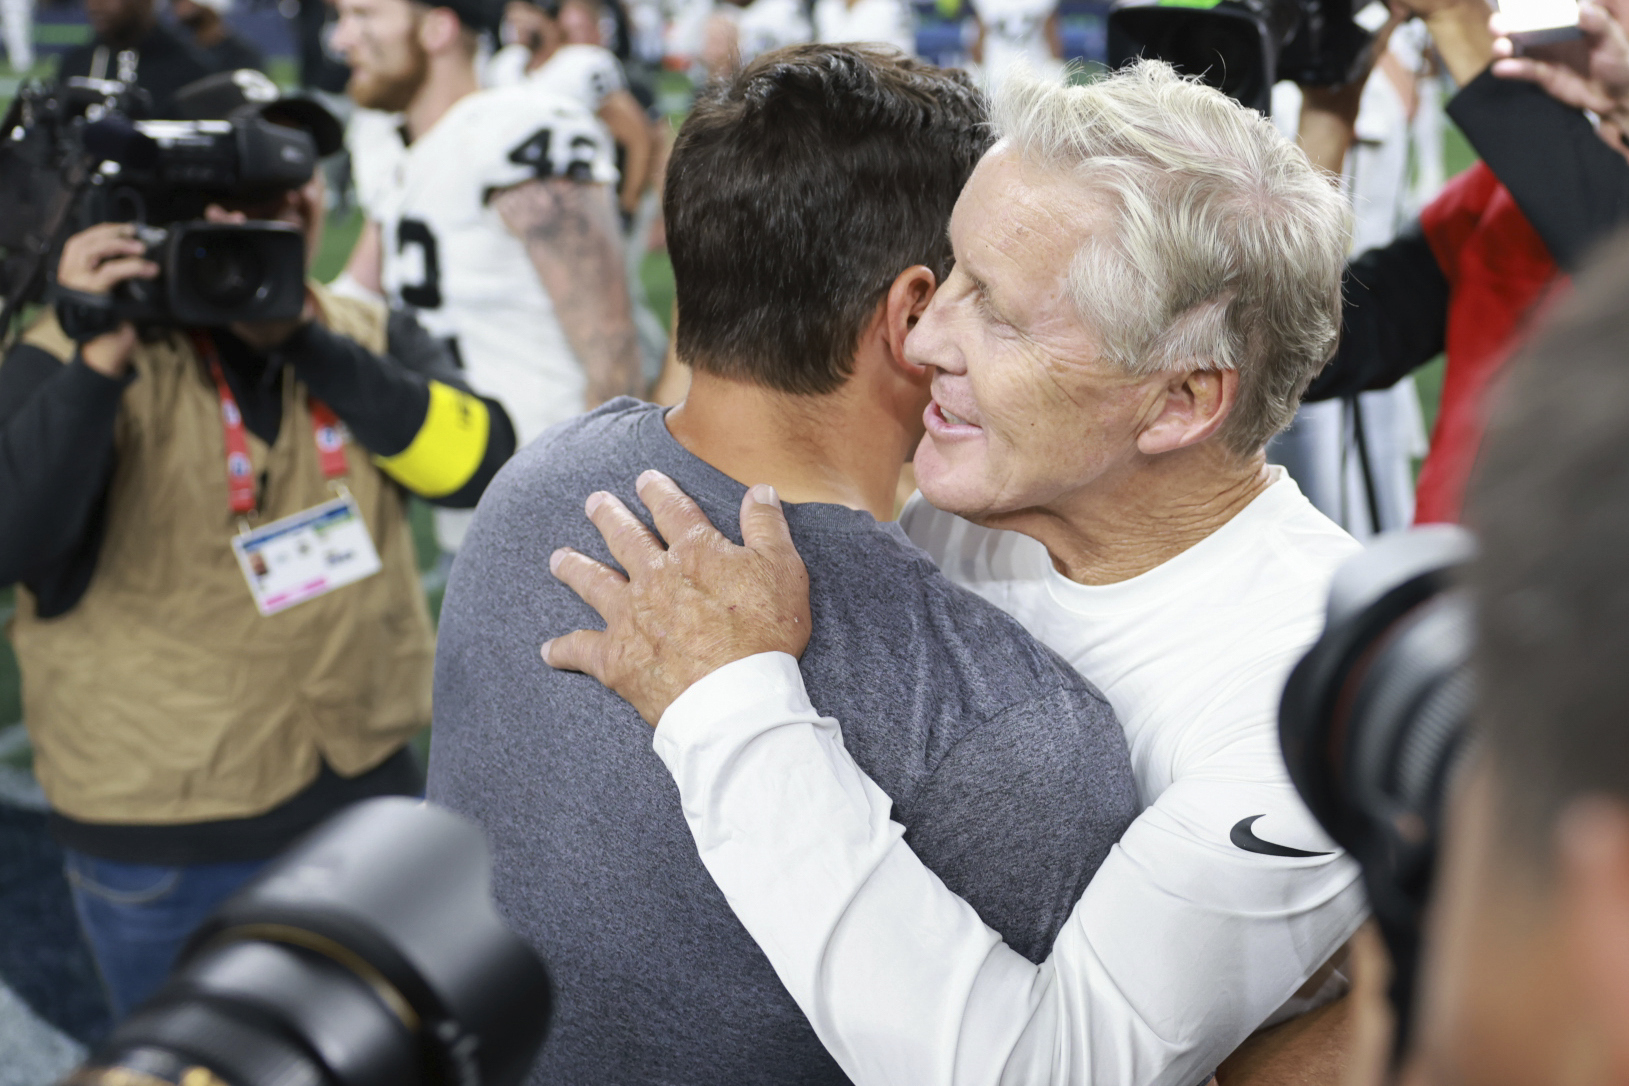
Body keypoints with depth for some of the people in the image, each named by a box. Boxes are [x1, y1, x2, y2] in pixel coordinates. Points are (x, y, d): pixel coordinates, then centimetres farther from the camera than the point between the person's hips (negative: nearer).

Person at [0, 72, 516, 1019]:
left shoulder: (371, 338, 3)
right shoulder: (80, 357, -10)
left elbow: (479, 462, -14)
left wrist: (313, 344, -21)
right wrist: (101, 357, -31)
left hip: (373, 795, 4)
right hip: (166, 847, -4)